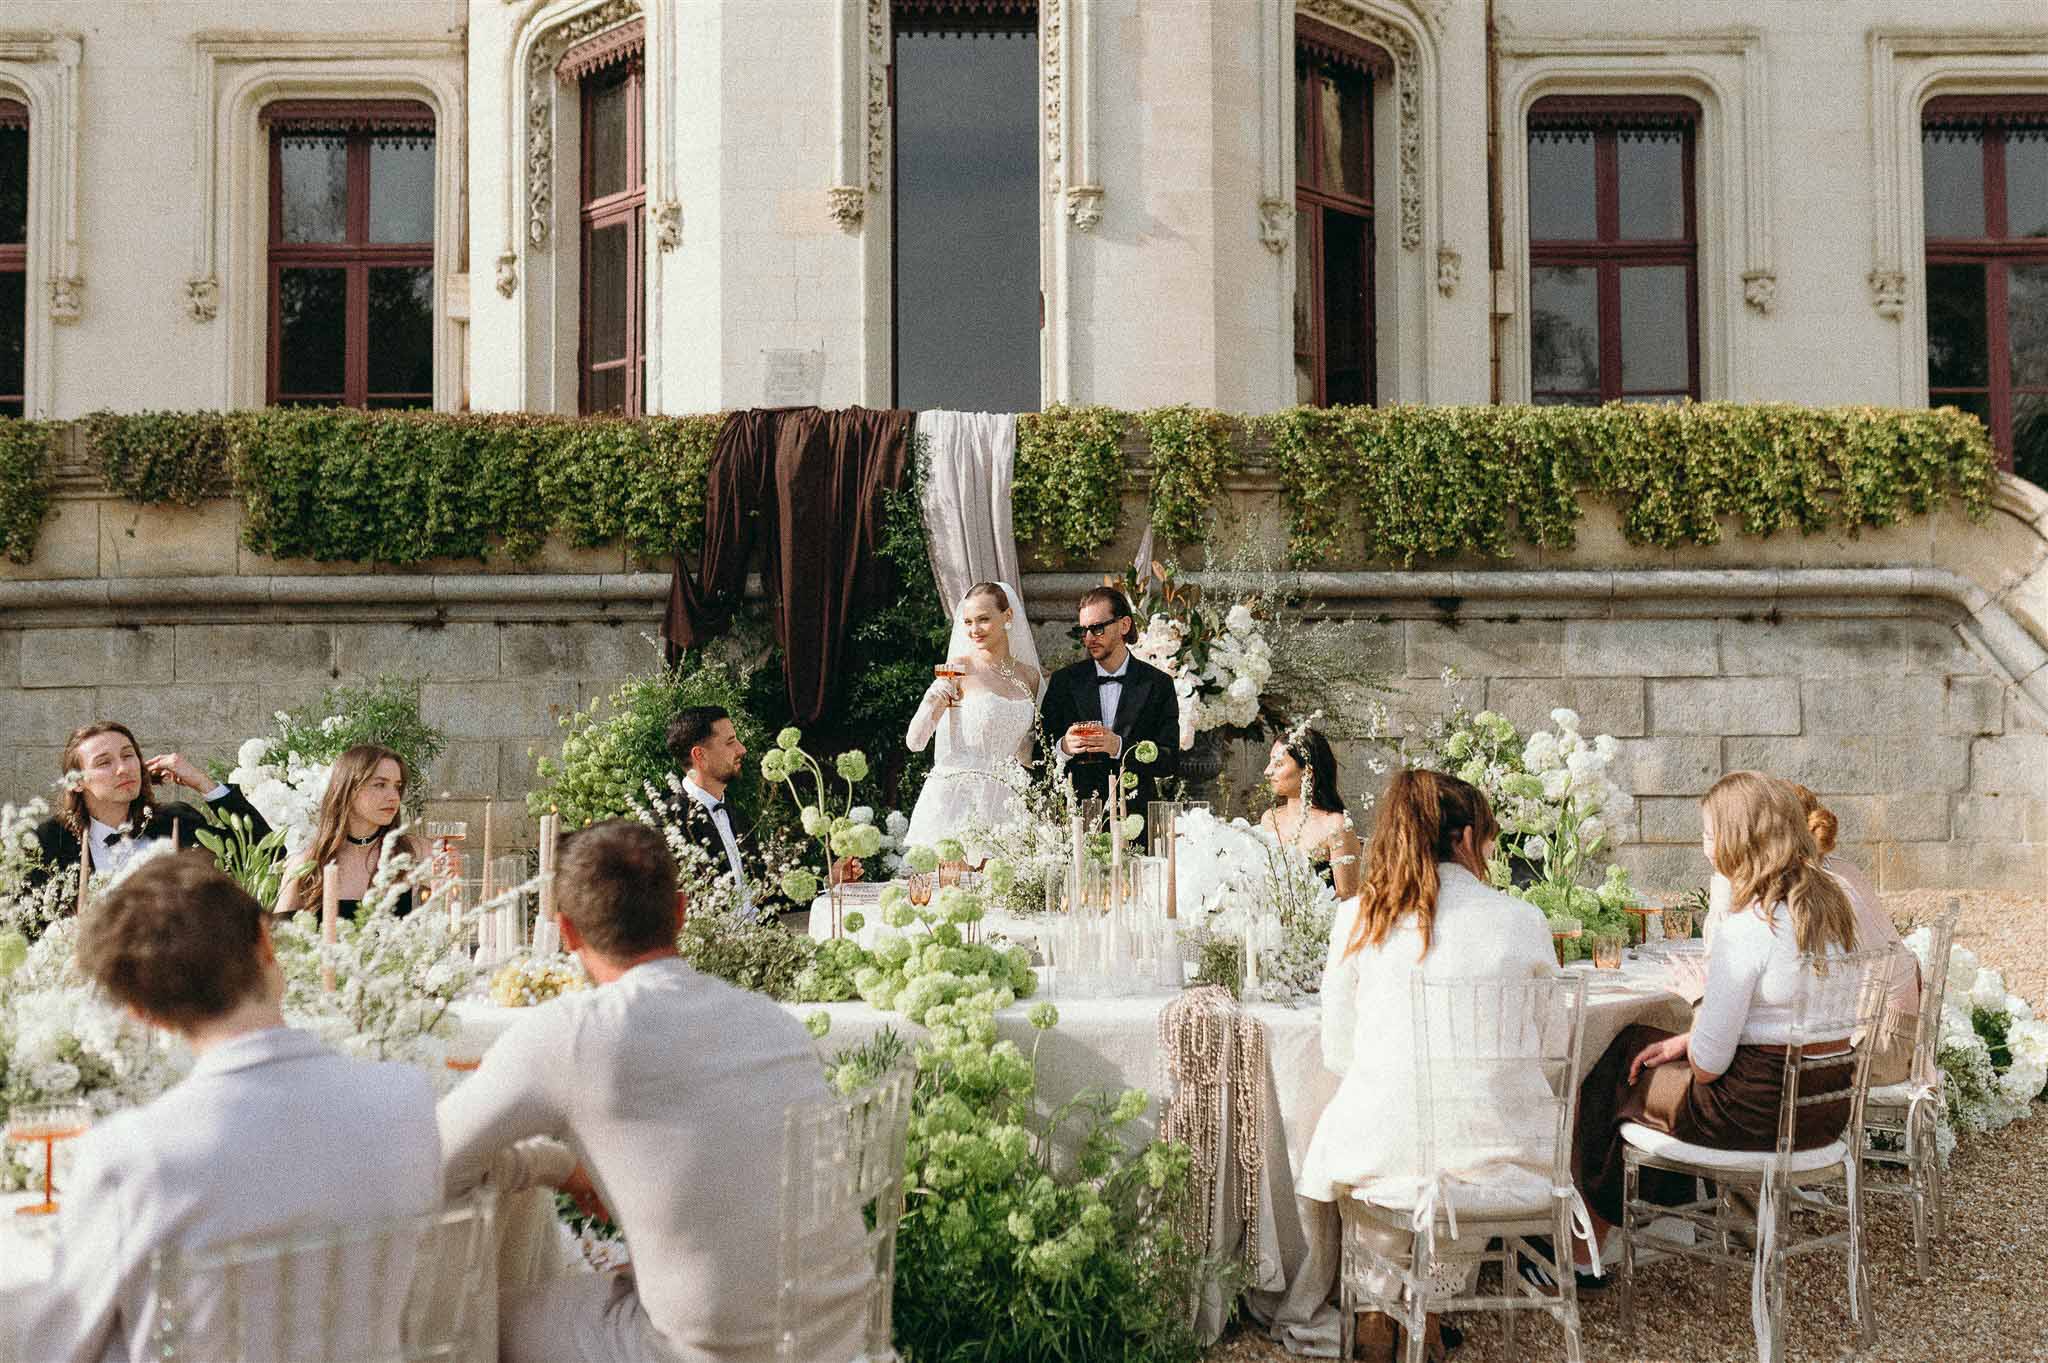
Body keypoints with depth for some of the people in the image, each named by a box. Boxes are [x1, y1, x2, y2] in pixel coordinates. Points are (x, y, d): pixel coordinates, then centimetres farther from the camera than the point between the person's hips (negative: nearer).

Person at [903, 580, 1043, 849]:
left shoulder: (1029, 675, 9)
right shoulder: (959, 668, -4)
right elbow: (915, 742, -9)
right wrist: (932, 702, -25)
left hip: (1003, 804, 4)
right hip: (956, 801, -4)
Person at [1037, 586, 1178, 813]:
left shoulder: (1158, 684, 5)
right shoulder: (1064, 681, 9)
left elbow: (1168, 763, 0)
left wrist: (1119, 747, -15)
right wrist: (1063, 748, -12)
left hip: (1136, 812, -1)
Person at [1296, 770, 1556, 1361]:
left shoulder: (1356, 919, -2)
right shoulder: (1522, 920, -2)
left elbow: (1338, 1054, 6)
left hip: (1381, 1148, 0)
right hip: (1495, 1148, 0)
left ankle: (1379, 1314, 38)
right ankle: (1429, 1310, 39)